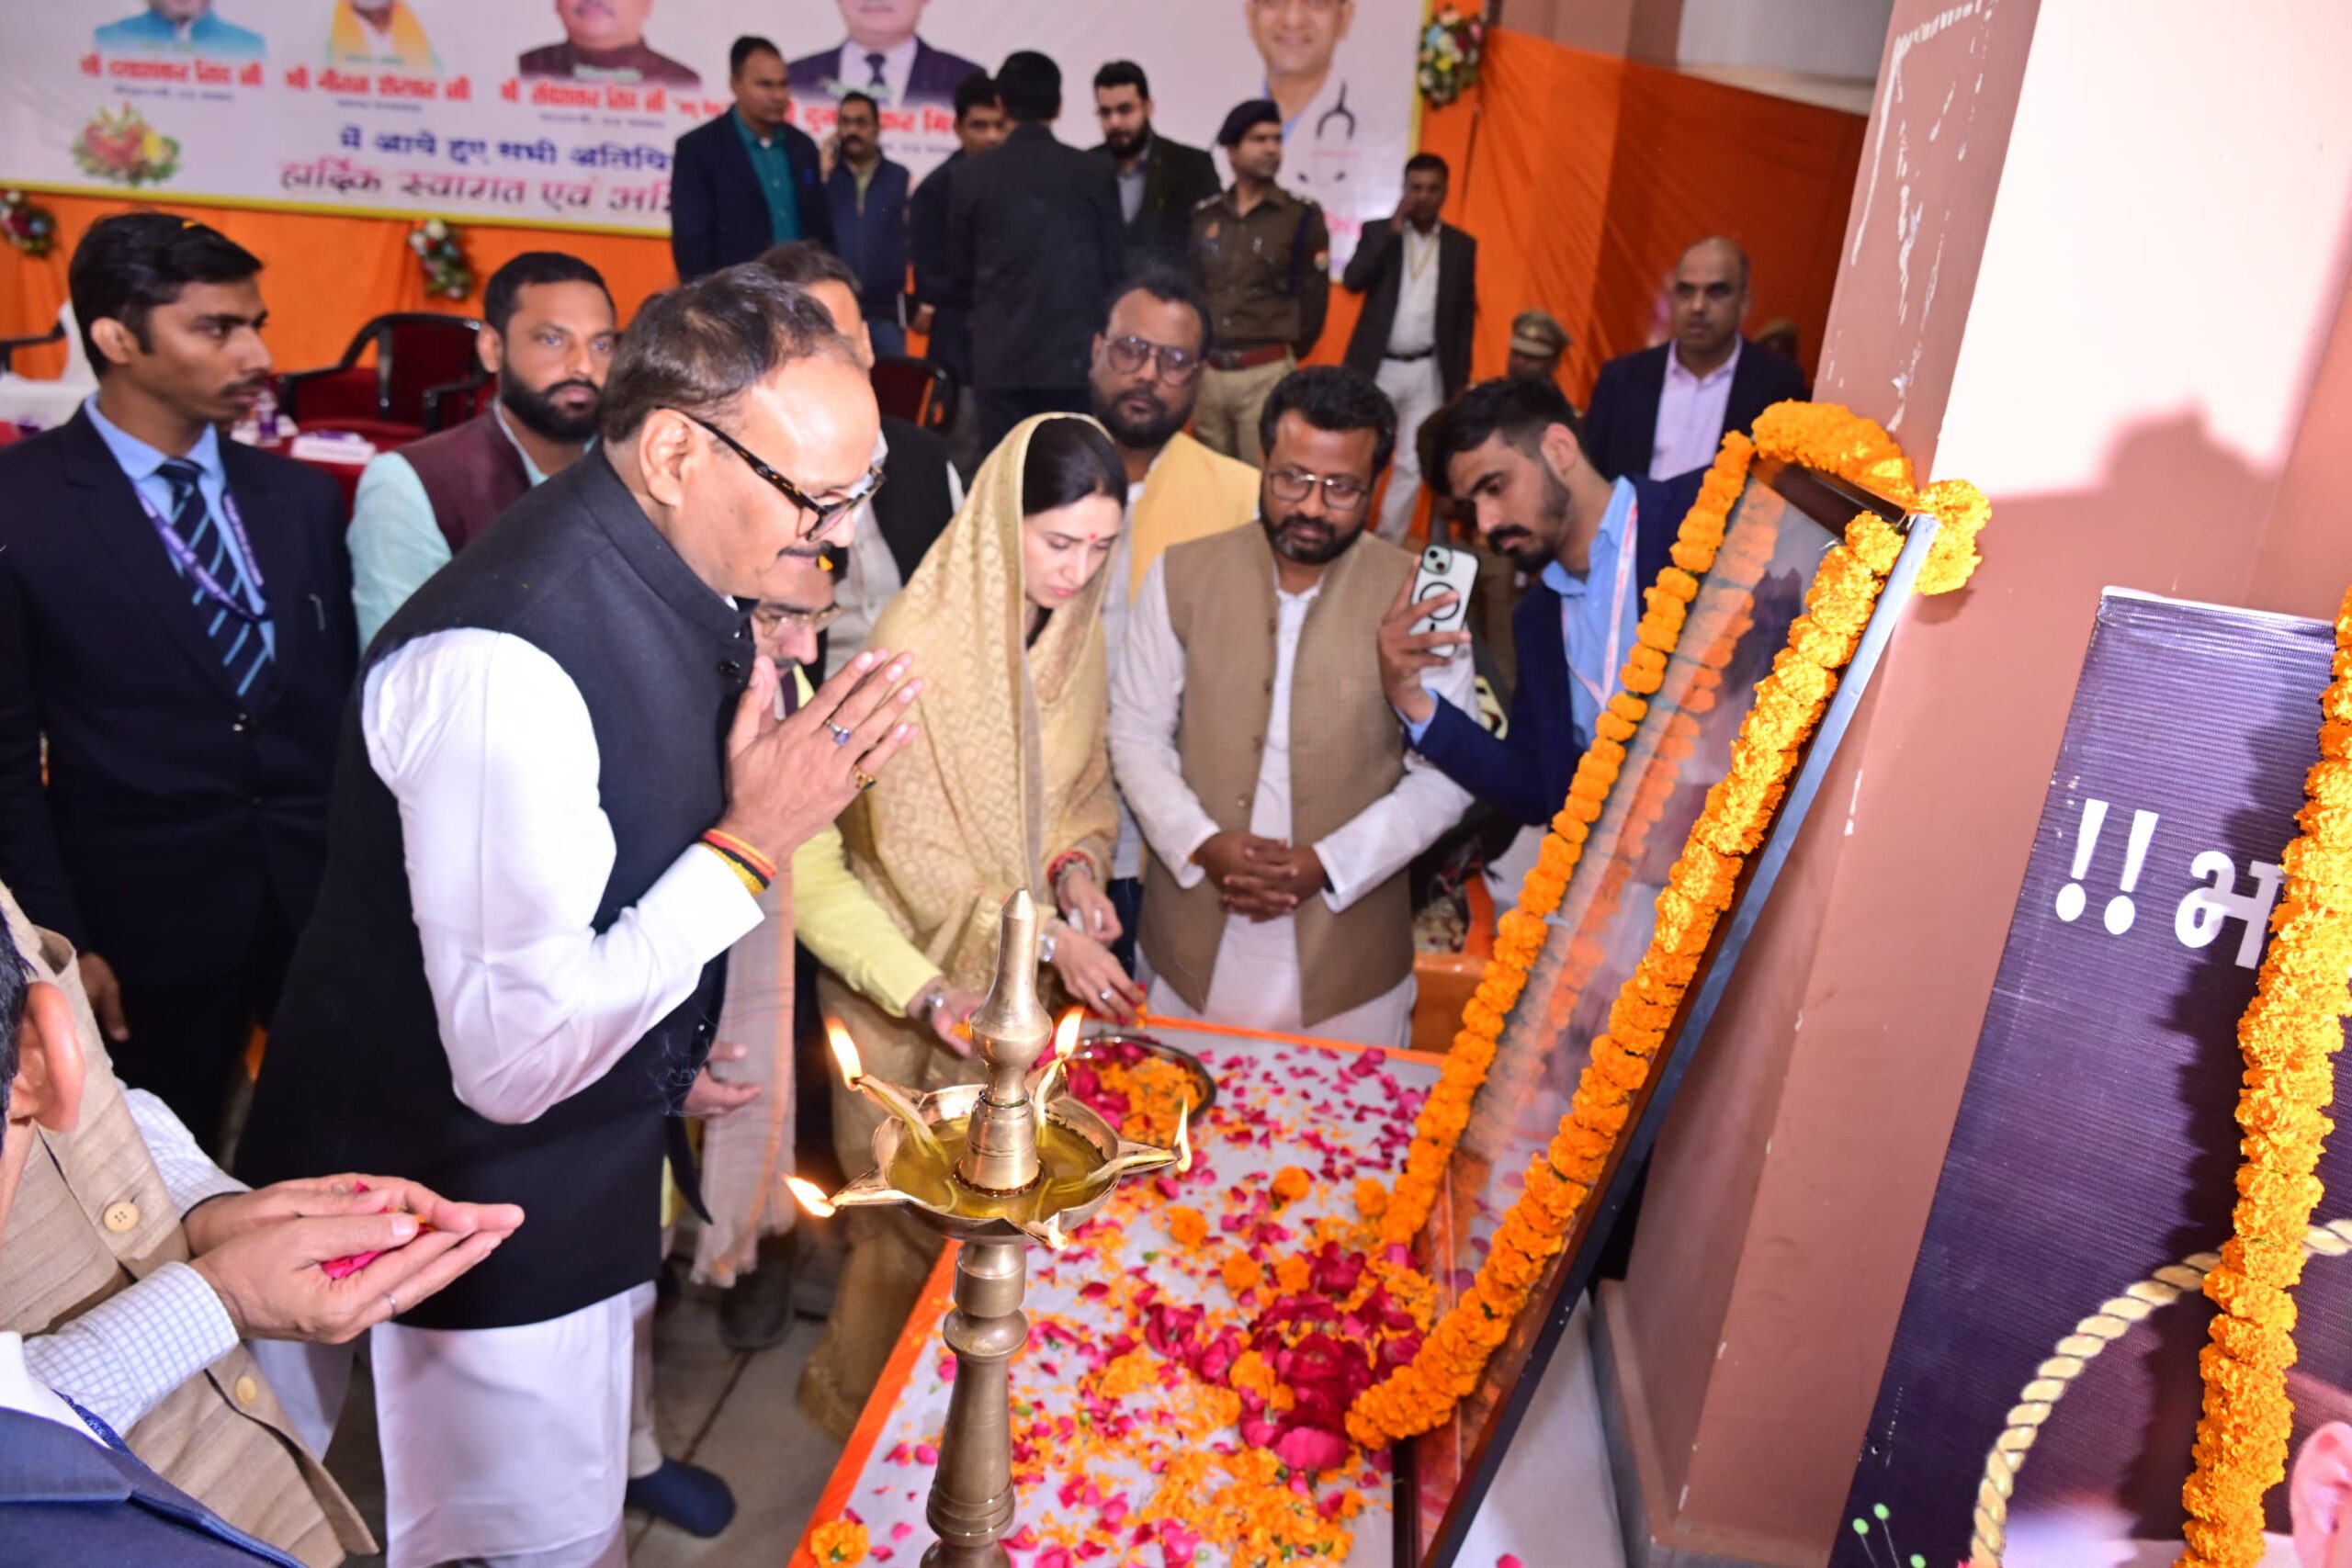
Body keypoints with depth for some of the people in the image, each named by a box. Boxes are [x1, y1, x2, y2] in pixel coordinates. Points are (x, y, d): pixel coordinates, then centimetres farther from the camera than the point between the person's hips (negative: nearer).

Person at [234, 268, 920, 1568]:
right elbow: (515, 1060, -30)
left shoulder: (675, 573, -4)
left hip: (598, 1146, 8)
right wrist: (752, 841, -29)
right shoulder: (501, 662, -32)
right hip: (482, 1202, -8)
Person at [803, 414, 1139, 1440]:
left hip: (1025, 970, 5)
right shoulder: (918, 642, -21)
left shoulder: (1076, 626, -2)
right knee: (919, 1210, 10)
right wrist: (1044, 938, -23)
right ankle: (875, 1398, 36)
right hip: (920, 975, -5)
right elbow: (910, 848, -19)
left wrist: (1078, 864, -10)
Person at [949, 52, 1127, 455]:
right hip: (1074, 357, 0)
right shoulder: (1095, 175, -1)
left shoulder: (970, 177, 2)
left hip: (999, 361, 1)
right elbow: (1114, 268, 4)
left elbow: (959, 280, 9)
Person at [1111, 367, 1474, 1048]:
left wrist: (1328, 863, -15)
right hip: (1194, 946, 2)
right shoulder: (1182, 576, 0)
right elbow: (1137, 730, 3)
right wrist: (1201, 844, -12)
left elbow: (1444, 775, -4)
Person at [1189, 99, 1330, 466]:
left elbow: (1314, 301, 3)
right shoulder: (1202, 217, 9)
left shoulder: (1303, 217, 2)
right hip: (1207, 373, 3)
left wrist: (1284, 357, 7)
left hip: (1267, 375, -3)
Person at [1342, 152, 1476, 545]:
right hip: (1377, 367, -1)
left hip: (1428, 372, 1)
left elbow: (1465, 316, 8)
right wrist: (1393, 229, -14)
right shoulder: (1379, 232, 4)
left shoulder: (1462, 245, 6)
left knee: (1412, 465, 2)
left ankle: (1387, 546, 11)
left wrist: (1460, 380, 4)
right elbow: (1352, 280, -13)